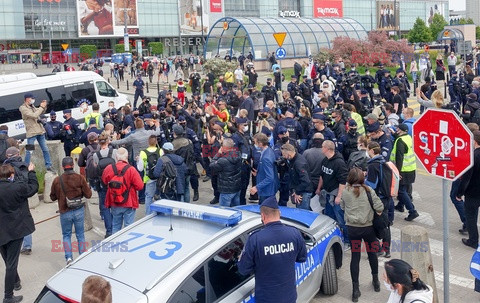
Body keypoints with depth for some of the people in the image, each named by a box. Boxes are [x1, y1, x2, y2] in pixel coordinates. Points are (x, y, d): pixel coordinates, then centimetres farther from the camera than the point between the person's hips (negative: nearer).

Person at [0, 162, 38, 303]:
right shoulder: (18, 187, -19)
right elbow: (33, 187, -2)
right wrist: (31, 172, 13)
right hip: (15, 230, -4)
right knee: (12, 263, 3)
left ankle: (15, 282, 43)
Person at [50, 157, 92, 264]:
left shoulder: (57, 180, -7)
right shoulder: (79, 178, -8)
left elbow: (53, 197, 3)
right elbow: (88, 194, -6)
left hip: (65, 212, 0)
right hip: (79, 211, 1)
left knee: (66, 235, 14)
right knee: (80, 235, 13)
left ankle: (69, 257, 1)